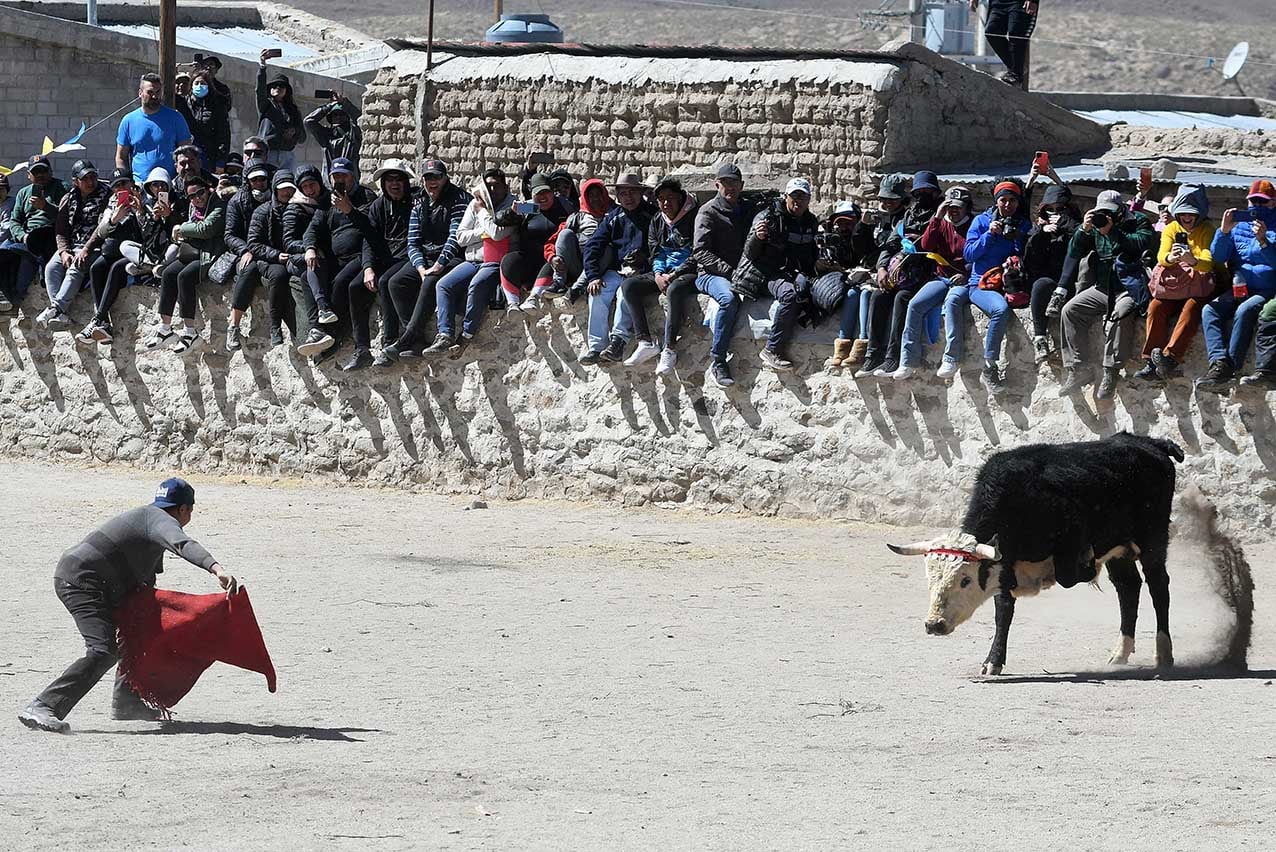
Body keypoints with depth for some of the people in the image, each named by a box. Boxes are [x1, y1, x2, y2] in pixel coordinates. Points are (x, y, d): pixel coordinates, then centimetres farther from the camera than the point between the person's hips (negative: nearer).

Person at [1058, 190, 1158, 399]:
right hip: (1103, 288, 6)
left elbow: (1142, 243, -16)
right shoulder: (1096, 227, 15)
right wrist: (1084, 230, -7)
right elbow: (1074, 253, 10)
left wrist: (1112, 232, -20)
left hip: (1131, 286, -6)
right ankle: (1076, 370, -11)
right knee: (1071, 310, -11)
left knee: (1120, 314, -35)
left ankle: (1111, 373, -35)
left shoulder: (1139, 223, 4)